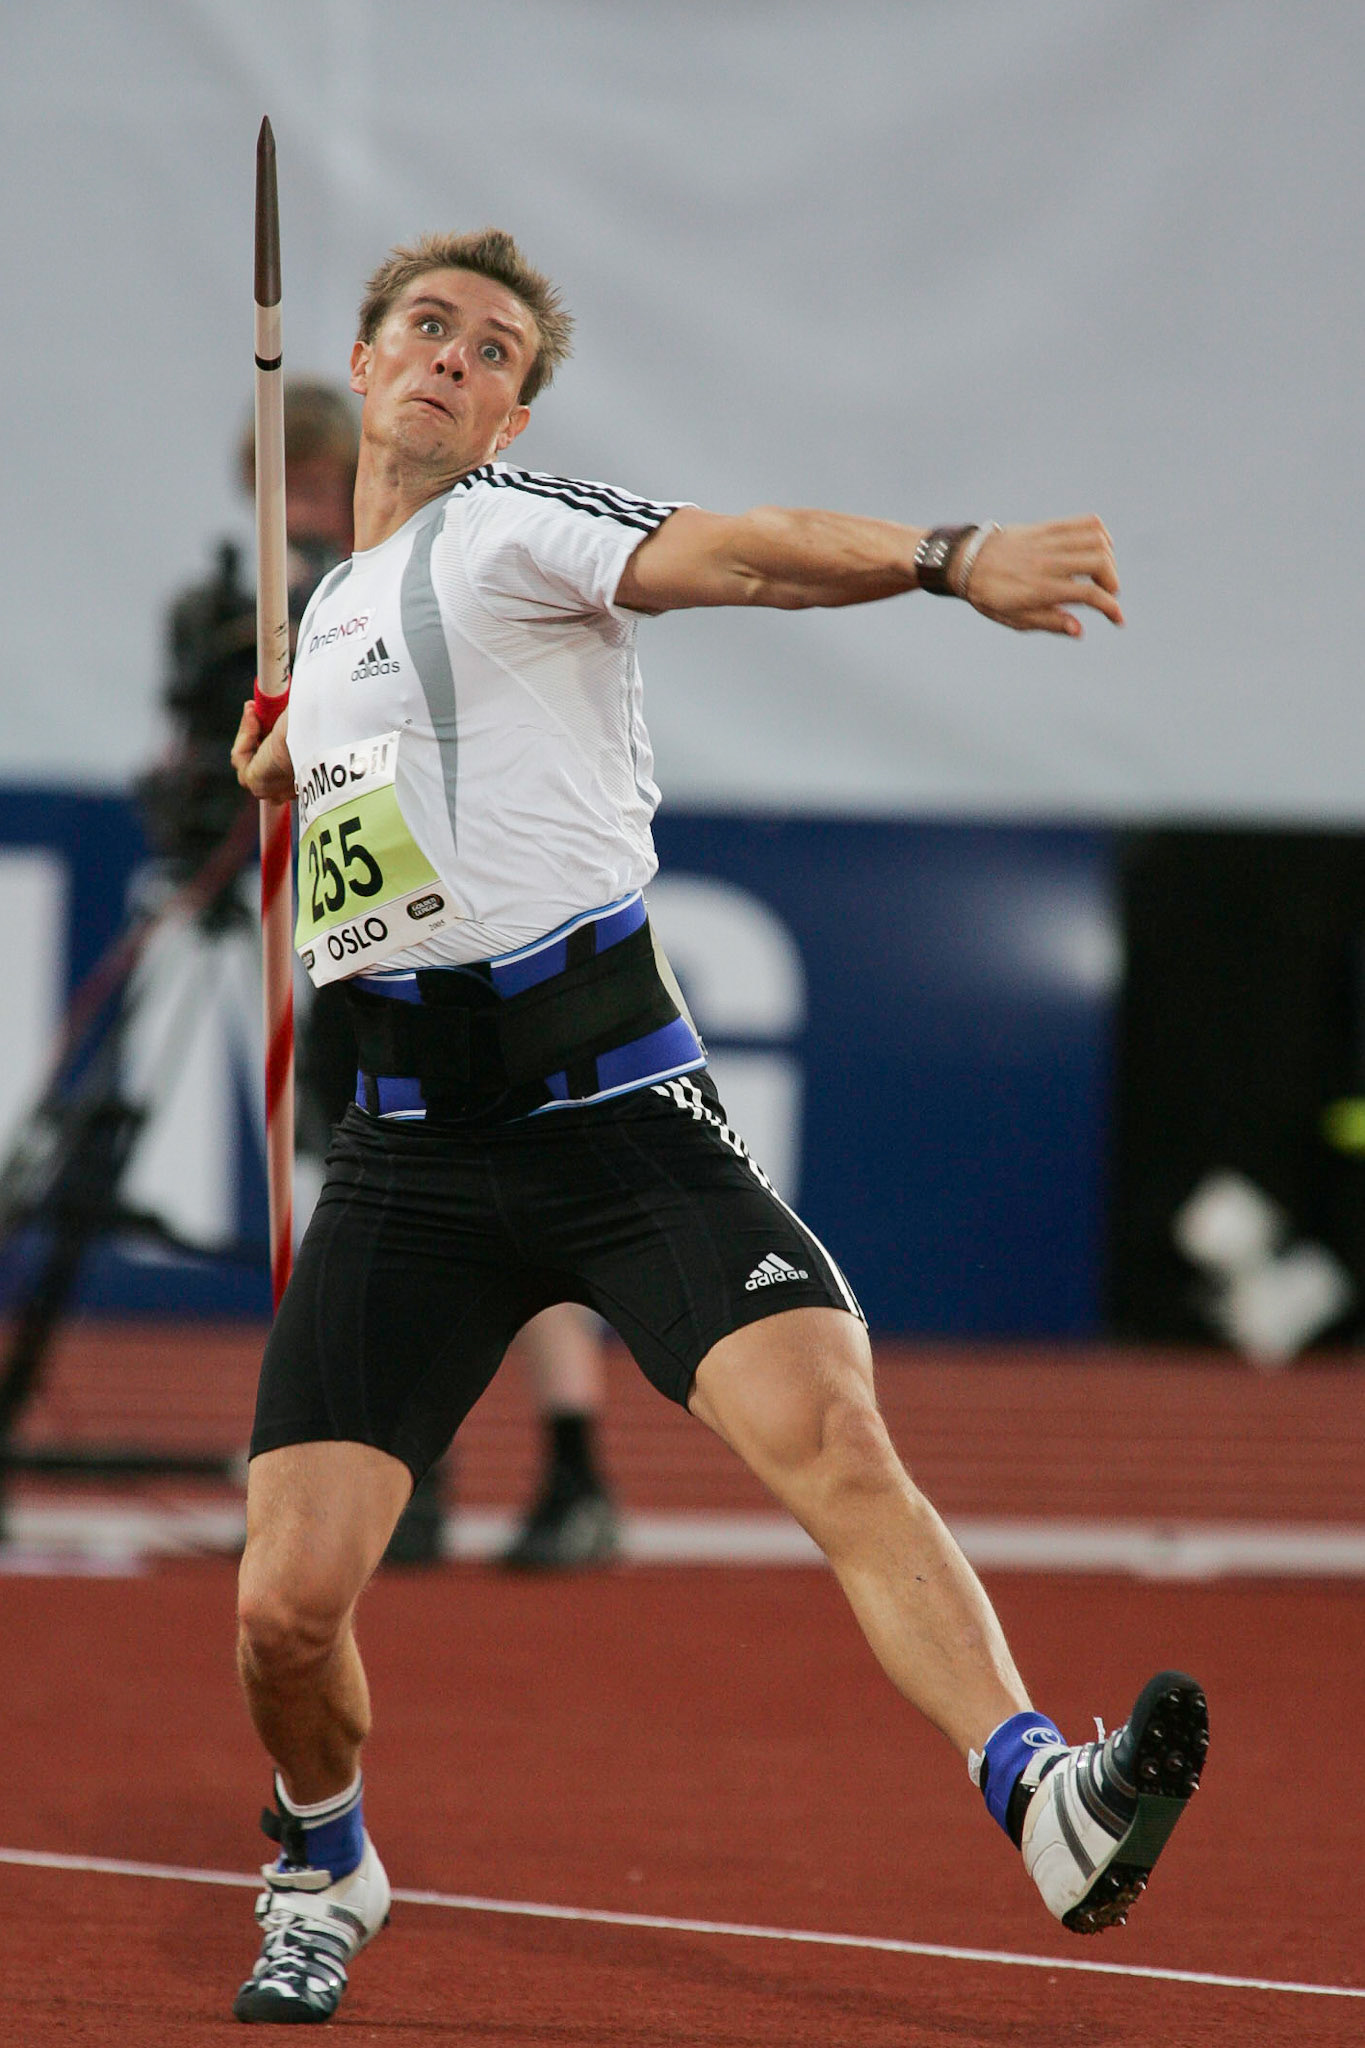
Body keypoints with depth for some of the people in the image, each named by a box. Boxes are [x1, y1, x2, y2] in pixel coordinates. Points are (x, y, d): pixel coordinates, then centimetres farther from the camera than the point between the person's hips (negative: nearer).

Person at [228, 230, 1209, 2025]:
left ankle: (1049, 1810, -37)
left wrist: (948, 561, -39)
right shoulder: (338, 608, 21)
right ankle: (323, 1869, 24)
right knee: (290, 1604, -6)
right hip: (412, 1149, 5)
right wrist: (287, 756, 25)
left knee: (831, 1433, -28)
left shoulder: (509, 526, 0)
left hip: (619, 1114, -5)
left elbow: (731, 549, -22)